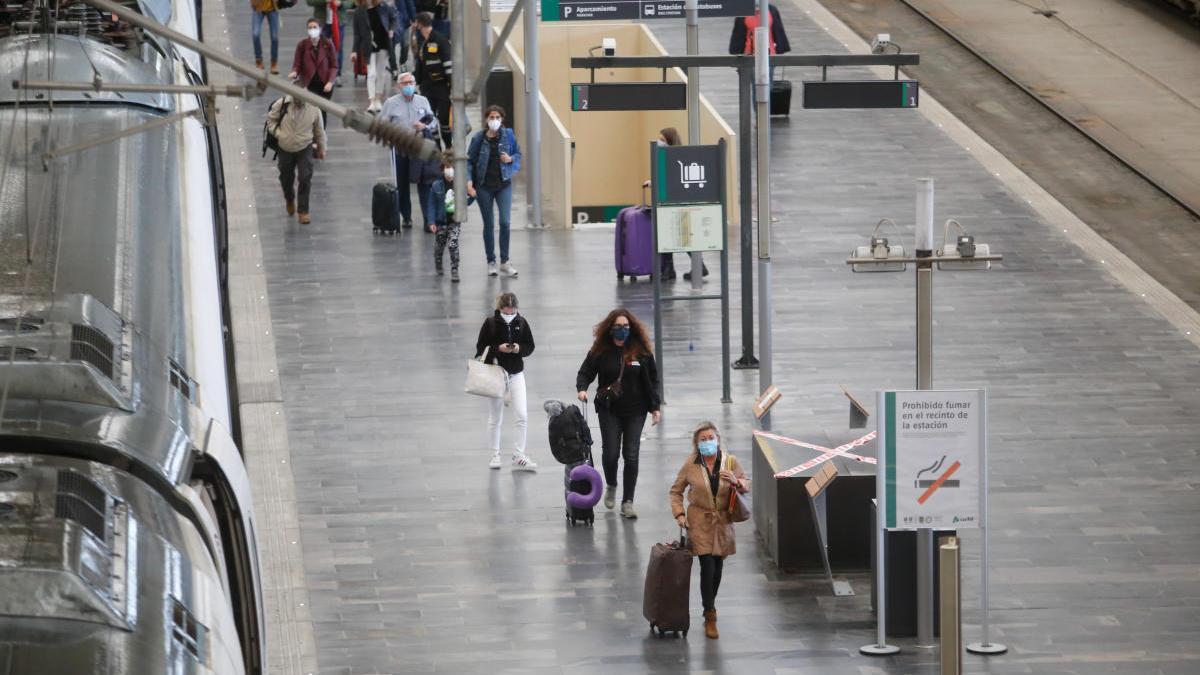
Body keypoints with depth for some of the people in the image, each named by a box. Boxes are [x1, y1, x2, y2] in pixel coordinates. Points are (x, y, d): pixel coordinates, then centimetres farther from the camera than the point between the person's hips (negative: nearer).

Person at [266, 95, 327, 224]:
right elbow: (270, 119, 2)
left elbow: (319, 130, 1)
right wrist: (278, 133, -14)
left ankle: (303, 210, 0)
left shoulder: (313, 108, -13)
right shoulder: (281, 104, -16)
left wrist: (321, 149, 10)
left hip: (305, 148, -1)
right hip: (285, 149, 1)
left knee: (305, 178, -12)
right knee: (286, 178, 15)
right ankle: (290, 200, 47)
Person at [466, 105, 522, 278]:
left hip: (503, 184, 0)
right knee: (489, 225, 6)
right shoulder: (478, 138, -5)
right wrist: (469, 181, -12)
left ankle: (505, 262, 3)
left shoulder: (508, 135, -2)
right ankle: (491, 262, 17)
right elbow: (469, 160, 0)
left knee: (506, 222, -8)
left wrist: (510, 159, -12)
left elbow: (518, 154, 10)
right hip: (484, 186, 0)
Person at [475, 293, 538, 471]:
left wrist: (519, 348, -17)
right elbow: (481, 347, -6)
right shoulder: (490, 323, -9)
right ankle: (495, 455, 21)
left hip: (516, 373, 2)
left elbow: (530, 347, 5)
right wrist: (498, 348, -22)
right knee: (495, 418, 8)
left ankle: (519, 457, -1)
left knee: (522, 415, -7)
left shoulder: (521, 323, -2)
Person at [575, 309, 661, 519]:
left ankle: (627, 502, 4)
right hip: (609, 410, 0)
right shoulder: (600, 351, -4)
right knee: (611, 453, -5)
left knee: (631, 455, -4)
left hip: (635, 410, 0)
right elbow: (585, 373, 1)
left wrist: (655, 407, 2)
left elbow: (652, 380, 4)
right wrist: (582, 389, -20)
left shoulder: (641, 351, -2)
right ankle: (611, 486, 27)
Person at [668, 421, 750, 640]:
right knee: (707, 568, -10)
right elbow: (675, 491, 5)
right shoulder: (691, 465, -6)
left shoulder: (731, 462, -3)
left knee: (717, 568, 11)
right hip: (700, 522, -2)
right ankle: (710, 617, -1)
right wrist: (679, 513, -7)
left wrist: (736, 482, -21)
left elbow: (746, 487, 1)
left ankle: (710, 607, 32)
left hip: (723, 522, 2)